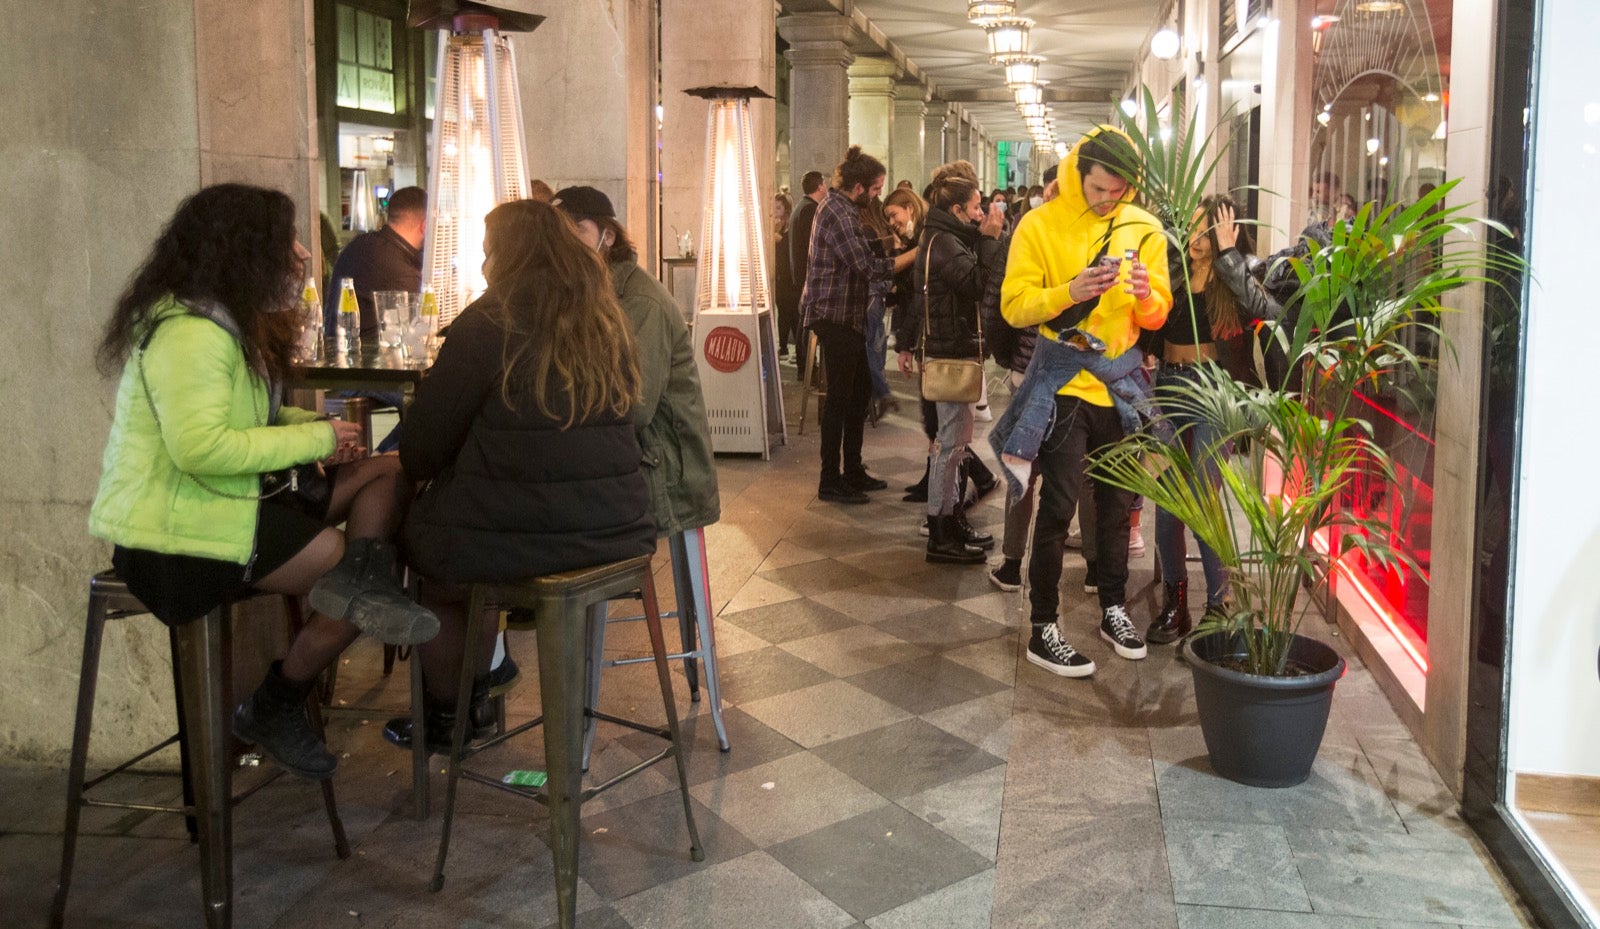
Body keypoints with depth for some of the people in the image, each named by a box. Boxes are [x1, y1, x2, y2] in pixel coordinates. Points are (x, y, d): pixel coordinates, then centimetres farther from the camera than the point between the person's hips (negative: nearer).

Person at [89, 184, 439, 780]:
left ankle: (362, 582, -31)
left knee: (385, 473, -1)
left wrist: (314, 424, -1)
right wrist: (316, 439, -21)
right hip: (172, 529, -10)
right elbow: (200, 448, -30)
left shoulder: (230, 322, 15)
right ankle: (273, 712, 2)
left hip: (229, 500, 10)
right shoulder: (189, 330, -20)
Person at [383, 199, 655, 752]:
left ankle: (446, 714, 37)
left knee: (421, 537, 23)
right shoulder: (606, 321, 8)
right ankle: (472, 704, 38)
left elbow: (425, 446, -6)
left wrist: (412, 465, 19)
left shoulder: (490, 323, -10)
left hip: (525, 540, -6)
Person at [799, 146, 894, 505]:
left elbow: (865, 248, 14)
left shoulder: (841, 208, 15)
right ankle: (830, 481, 3)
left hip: (847, 316, 11)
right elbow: (869, 266, -23)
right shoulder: (838, 213, -17)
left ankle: (852, 470, 25)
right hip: (835, 315, -11)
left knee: (860, 389, 15)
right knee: (840, 395, -5)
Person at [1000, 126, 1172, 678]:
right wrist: (1069, 292, -29)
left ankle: (1113, 610, 30)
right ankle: (1042, 629, 7)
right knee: (1058, 507, -2)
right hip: (1065, 386, -4)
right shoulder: (1039, 226, -7)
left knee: (1117, 504, 15)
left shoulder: (1143, 229, 3)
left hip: (1121, 387, 4)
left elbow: (1157, 316, 4)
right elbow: (1014, 307, -13)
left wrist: (1146, 295, -18)